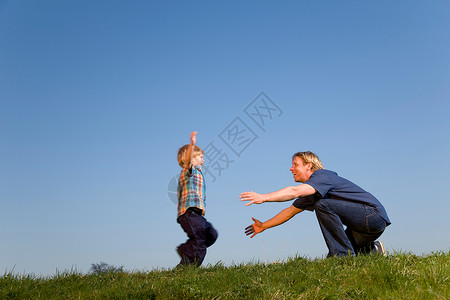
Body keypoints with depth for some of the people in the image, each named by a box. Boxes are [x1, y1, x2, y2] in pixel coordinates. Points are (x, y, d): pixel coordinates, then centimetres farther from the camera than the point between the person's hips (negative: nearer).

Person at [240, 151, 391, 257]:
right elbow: (290, 210, 20)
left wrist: (263, 197, -37)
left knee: (323, 205, -27)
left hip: (373, 214, -10)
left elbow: (295, 191, -33)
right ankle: (372, 249, 17)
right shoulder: (310, 193, 14)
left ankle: (344, 254, -21)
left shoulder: (322, 176, -16)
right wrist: (263, 226, 20)